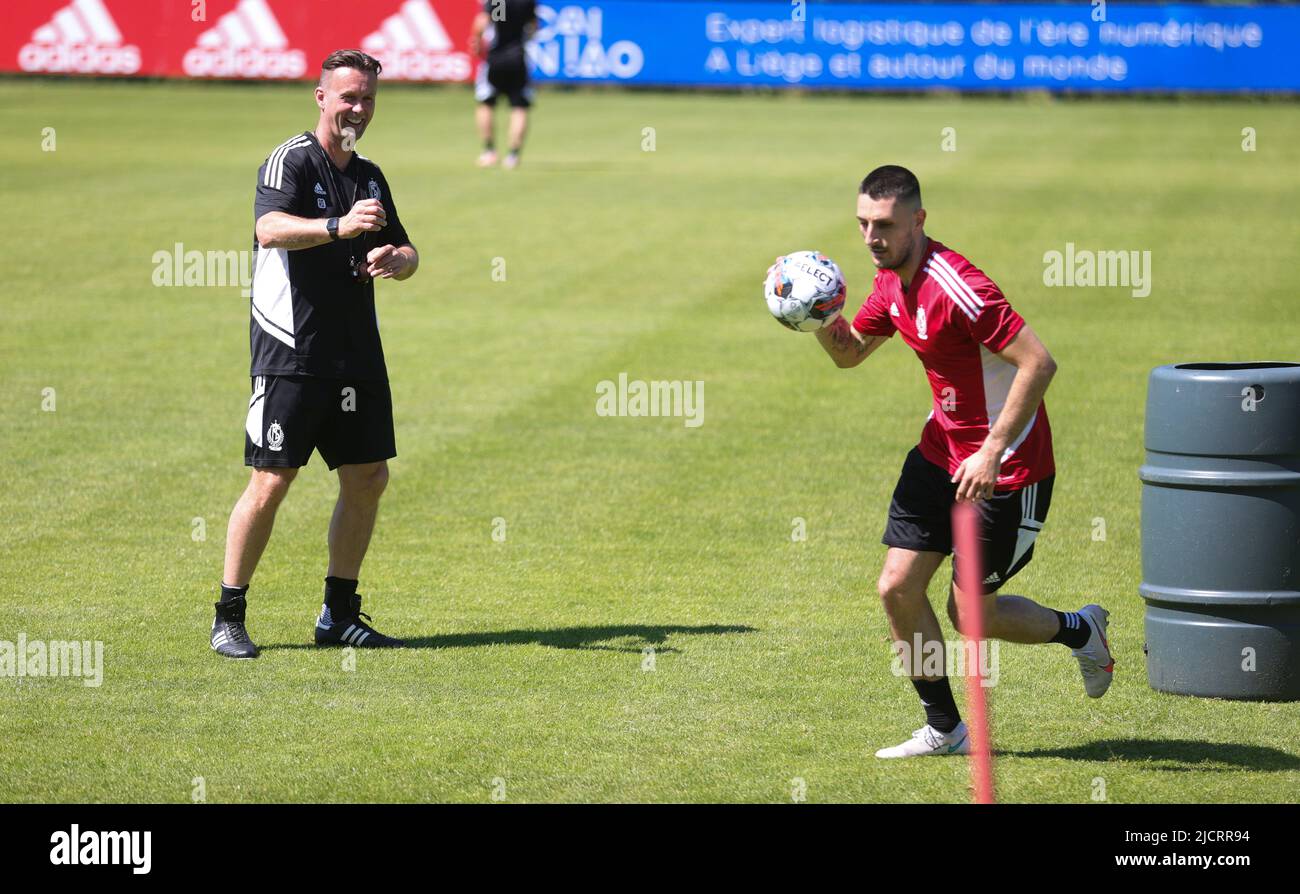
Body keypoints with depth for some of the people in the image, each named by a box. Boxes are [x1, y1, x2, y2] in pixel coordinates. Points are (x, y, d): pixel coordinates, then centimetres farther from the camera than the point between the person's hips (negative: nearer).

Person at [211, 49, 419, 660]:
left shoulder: (370, 177, 16)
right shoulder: (290, 162, -7)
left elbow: (407, 253, 22)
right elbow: (270, 227, -26)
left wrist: (396, 258, -3)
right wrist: (337, 227, -43)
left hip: (357, 352, 7)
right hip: (291, 351, -7)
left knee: (368, 478, 6)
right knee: (271, 482, -9)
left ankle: (339, 615, 18)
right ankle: (228, 619, 0)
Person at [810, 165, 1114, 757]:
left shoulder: (954, 285, -26)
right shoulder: (892, 282, 2)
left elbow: (1038, 363, -30)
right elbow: (849, 352, 18)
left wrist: (992, 453, -29)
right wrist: (822, 318, -5)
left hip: (1005, 468, -8)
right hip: (941, 454, 8)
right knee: (898, 588, 1)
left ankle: (1081, 631, 29)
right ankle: (944, 731, 15)